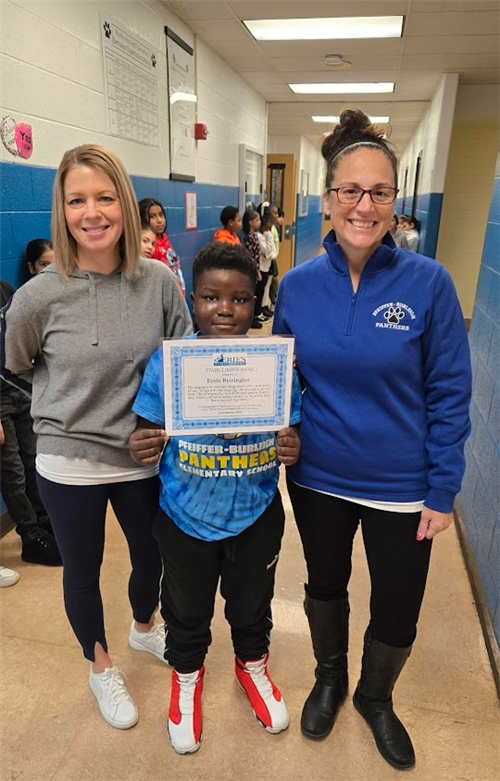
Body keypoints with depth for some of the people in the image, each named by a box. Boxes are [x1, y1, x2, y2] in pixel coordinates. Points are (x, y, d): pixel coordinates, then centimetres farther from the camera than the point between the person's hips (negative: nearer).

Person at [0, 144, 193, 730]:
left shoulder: (160, 282, -10)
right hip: (70, 464, -2)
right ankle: (100, 667, 50)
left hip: (145, 457, 2)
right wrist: (70, 398, 2)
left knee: (153, 558, 23)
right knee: (82, 573, 19)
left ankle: (144, 627, 58)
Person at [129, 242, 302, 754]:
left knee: (251, 604, 26)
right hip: (186, 518, 0)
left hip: (256, 516, 1)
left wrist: (293, 449, -24)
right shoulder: (167, 361, -16)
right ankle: (187, 675, 57)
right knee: (187, 610, 24)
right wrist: (141, 449, -29)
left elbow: (292, 433, -2)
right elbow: (149, 435, -7)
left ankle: (252, 664, 60)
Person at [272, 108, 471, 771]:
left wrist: (442, 492, -8)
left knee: (397, 613, 17)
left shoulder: (428, 283, -14)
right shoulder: (298, 284, -7)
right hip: (319, 478, 2)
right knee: (325, 585, 24)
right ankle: (329, 678, 56)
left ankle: (376, 698, 51)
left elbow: (450, 394, -9)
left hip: (402, 487, -1)